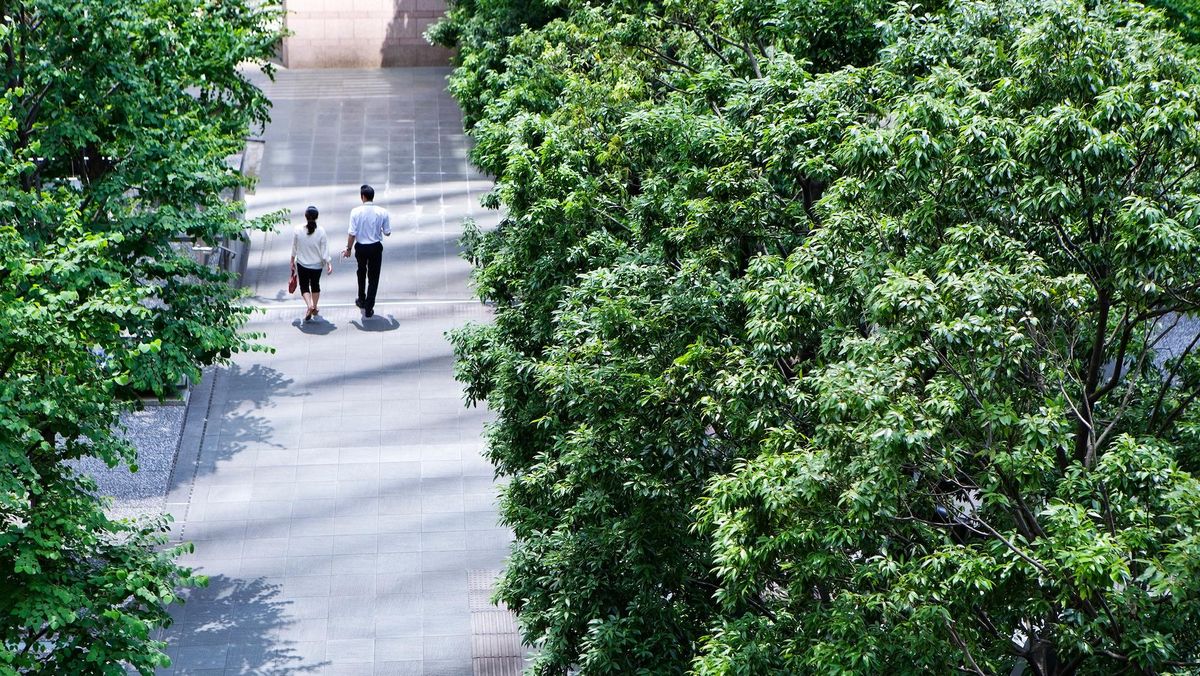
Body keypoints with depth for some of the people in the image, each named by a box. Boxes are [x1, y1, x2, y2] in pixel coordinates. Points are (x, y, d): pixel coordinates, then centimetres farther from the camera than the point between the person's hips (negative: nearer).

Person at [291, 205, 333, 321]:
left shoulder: (298, 230, -15)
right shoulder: (321, 231, -17)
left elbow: (294, 247, -2)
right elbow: (325, 250, -12)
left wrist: (292, 260, 12)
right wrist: (328, 263, -1)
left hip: (302, 264, -1)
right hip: (316, 265, 1)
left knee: (304, 287, 10)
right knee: (315, 285, 21)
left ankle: (309, 305, -14)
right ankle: (314, 309, 33)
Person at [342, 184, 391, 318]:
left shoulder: (356, 212, -15)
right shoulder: (382, 212, -12)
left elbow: (352, 233, -13)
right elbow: (387, 233, -5)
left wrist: (348, 249, 0)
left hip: (361, 247, 1)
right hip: (376, 247, 0)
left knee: (361, 272, 27)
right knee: (373, 278, 9)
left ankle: (362, 300, 41)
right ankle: (369, 308, 8)